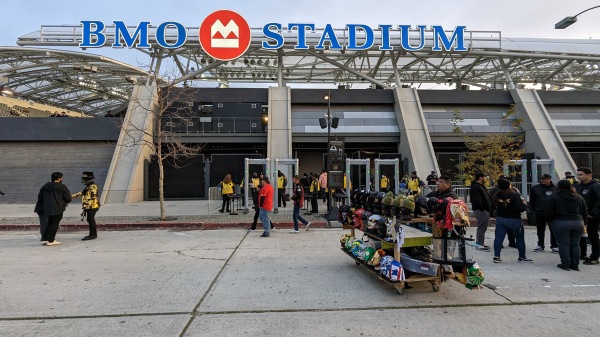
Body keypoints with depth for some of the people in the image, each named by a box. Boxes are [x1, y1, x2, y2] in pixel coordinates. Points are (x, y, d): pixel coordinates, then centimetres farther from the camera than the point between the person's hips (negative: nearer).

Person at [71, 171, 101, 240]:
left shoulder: (93, 186, -15)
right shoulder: (89, 186, 18)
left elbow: (93, 197, -21)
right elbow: (82, 193, 29)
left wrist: (87, 206, -24)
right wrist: (72, 196, 30)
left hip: (92, 206, -10)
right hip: (90, 207, 10)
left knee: (91, 219, -9)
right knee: (90, 219, 12)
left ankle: (93, 234, -5)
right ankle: (93, 234, 18)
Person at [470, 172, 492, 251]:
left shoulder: (482, 186, 22)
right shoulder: (475, 187, -12)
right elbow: (476, 199, -21)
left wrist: (489, 208, 17)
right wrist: (481, 208, -23)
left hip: (485, 209, 11)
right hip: (480, 210, -11)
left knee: (483, 227, 14)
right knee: (482, 227, -10)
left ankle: (479, 243, 22)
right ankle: (480, 244, -6)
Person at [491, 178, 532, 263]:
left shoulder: (497, 195, -2)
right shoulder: (514, 195, -18)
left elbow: (493, 205, 11)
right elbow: (520, 208, -22)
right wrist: (523, 203, -3)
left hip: (500, 219, 4)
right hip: (513, 220, -4)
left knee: (498, 237, 2)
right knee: (520, 238, 13)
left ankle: (496, 256, -2)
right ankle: (522, 257, 23)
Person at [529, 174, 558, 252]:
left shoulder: (555, 188, -2)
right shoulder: (535, 188, 1)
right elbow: (531, 200, 8)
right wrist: (533, 209, 2)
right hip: (539, 213, 2)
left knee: (553, 230, 3)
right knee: (540, 231, 12)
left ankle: (554, 246, 13)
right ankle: (540, 245, 21)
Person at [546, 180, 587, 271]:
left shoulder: (554, 197, -3)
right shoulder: (579, 197, 13)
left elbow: (549, 212, -6)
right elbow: (585, 211, 15)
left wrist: (550, 220, 9)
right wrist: (582, 220, 24)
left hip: (561, 223, -5)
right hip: (578, 223, 5)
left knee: (563, 244, 2)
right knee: (575, 244, 11)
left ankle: (565, 264, 4)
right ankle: (575, 265, 16)